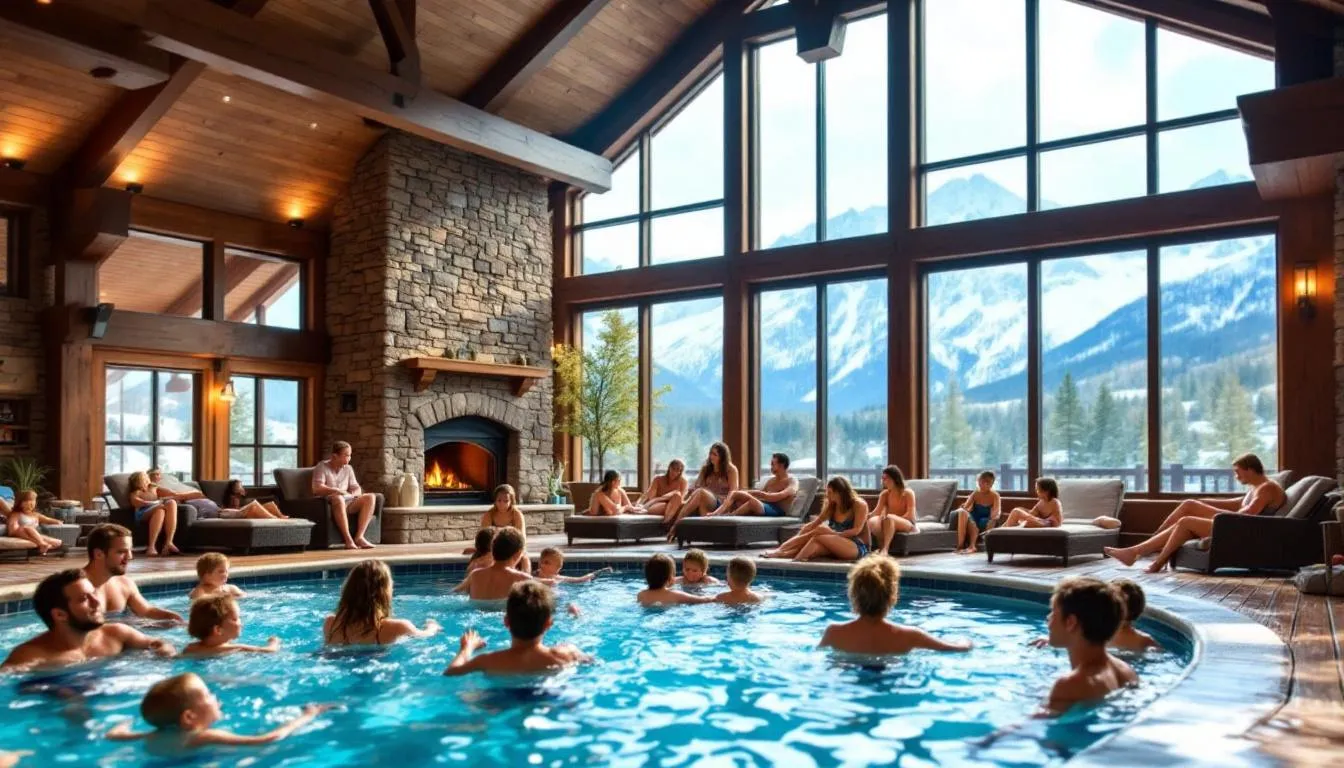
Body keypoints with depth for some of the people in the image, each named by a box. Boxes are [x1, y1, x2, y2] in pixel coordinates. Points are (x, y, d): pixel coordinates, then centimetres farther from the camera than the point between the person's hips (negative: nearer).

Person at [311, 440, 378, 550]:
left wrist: (353, 494, -11)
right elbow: (317, 489, -13)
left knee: (370, 497, -21)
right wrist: (337, 491, -27)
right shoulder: (322, 467, 1)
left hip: (348, 503, 5)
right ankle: (348, 539, -42)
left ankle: (359, 537, -29)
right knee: (338, 498, -40)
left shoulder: (348, 468, 17)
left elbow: (357, 489, 14)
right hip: (329, 503, -5)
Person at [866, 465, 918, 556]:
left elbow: (910, 515, -11)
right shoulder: (885, 494, 10)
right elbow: (877, 512, -1)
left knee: (889, 518, -39)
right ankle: (883, 545, -30)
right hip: (890, 524, 4)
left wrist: (894, 517, -22)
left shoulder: (908, 493, -4)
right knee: (872, 521, -29)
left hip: (908, 524, -4)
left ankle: (885, 548, -45)